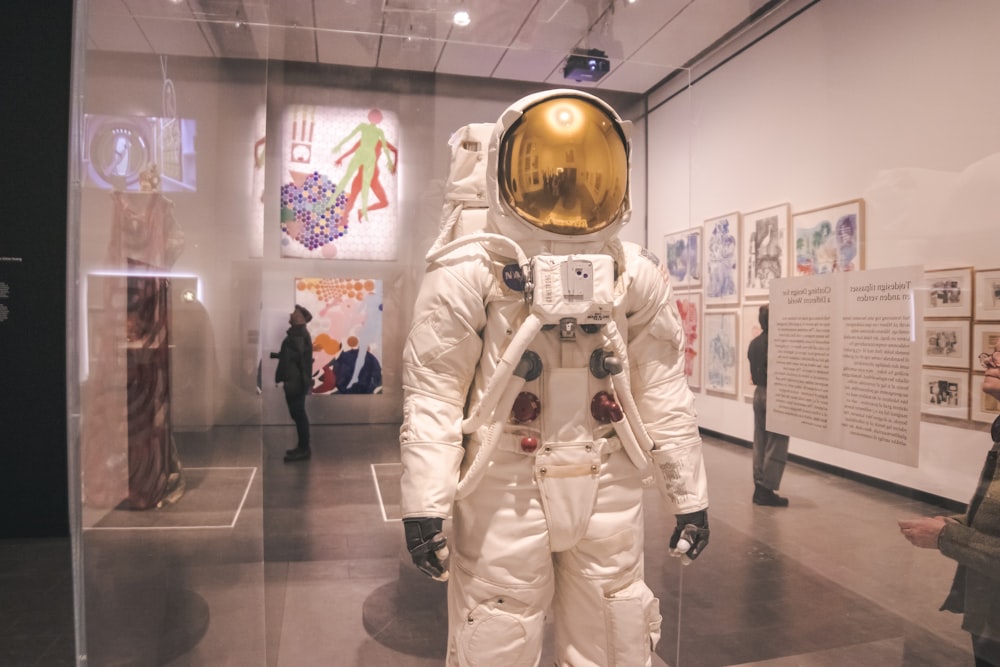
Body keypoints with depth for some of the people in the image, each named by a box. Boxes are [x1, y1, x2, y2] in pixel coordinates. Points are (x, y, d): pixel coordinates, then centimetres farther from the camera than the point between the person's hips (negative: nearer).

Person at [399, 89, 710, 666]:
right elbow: (433, 394, -8)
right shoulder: (471, 273, -7)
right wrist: (425, 502, -12)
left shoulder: (638, 277, 4)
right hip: (506, 494, -3)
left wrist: (689, 494, 8)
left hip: (608, 494, 4)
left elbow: (664, 393, 7)